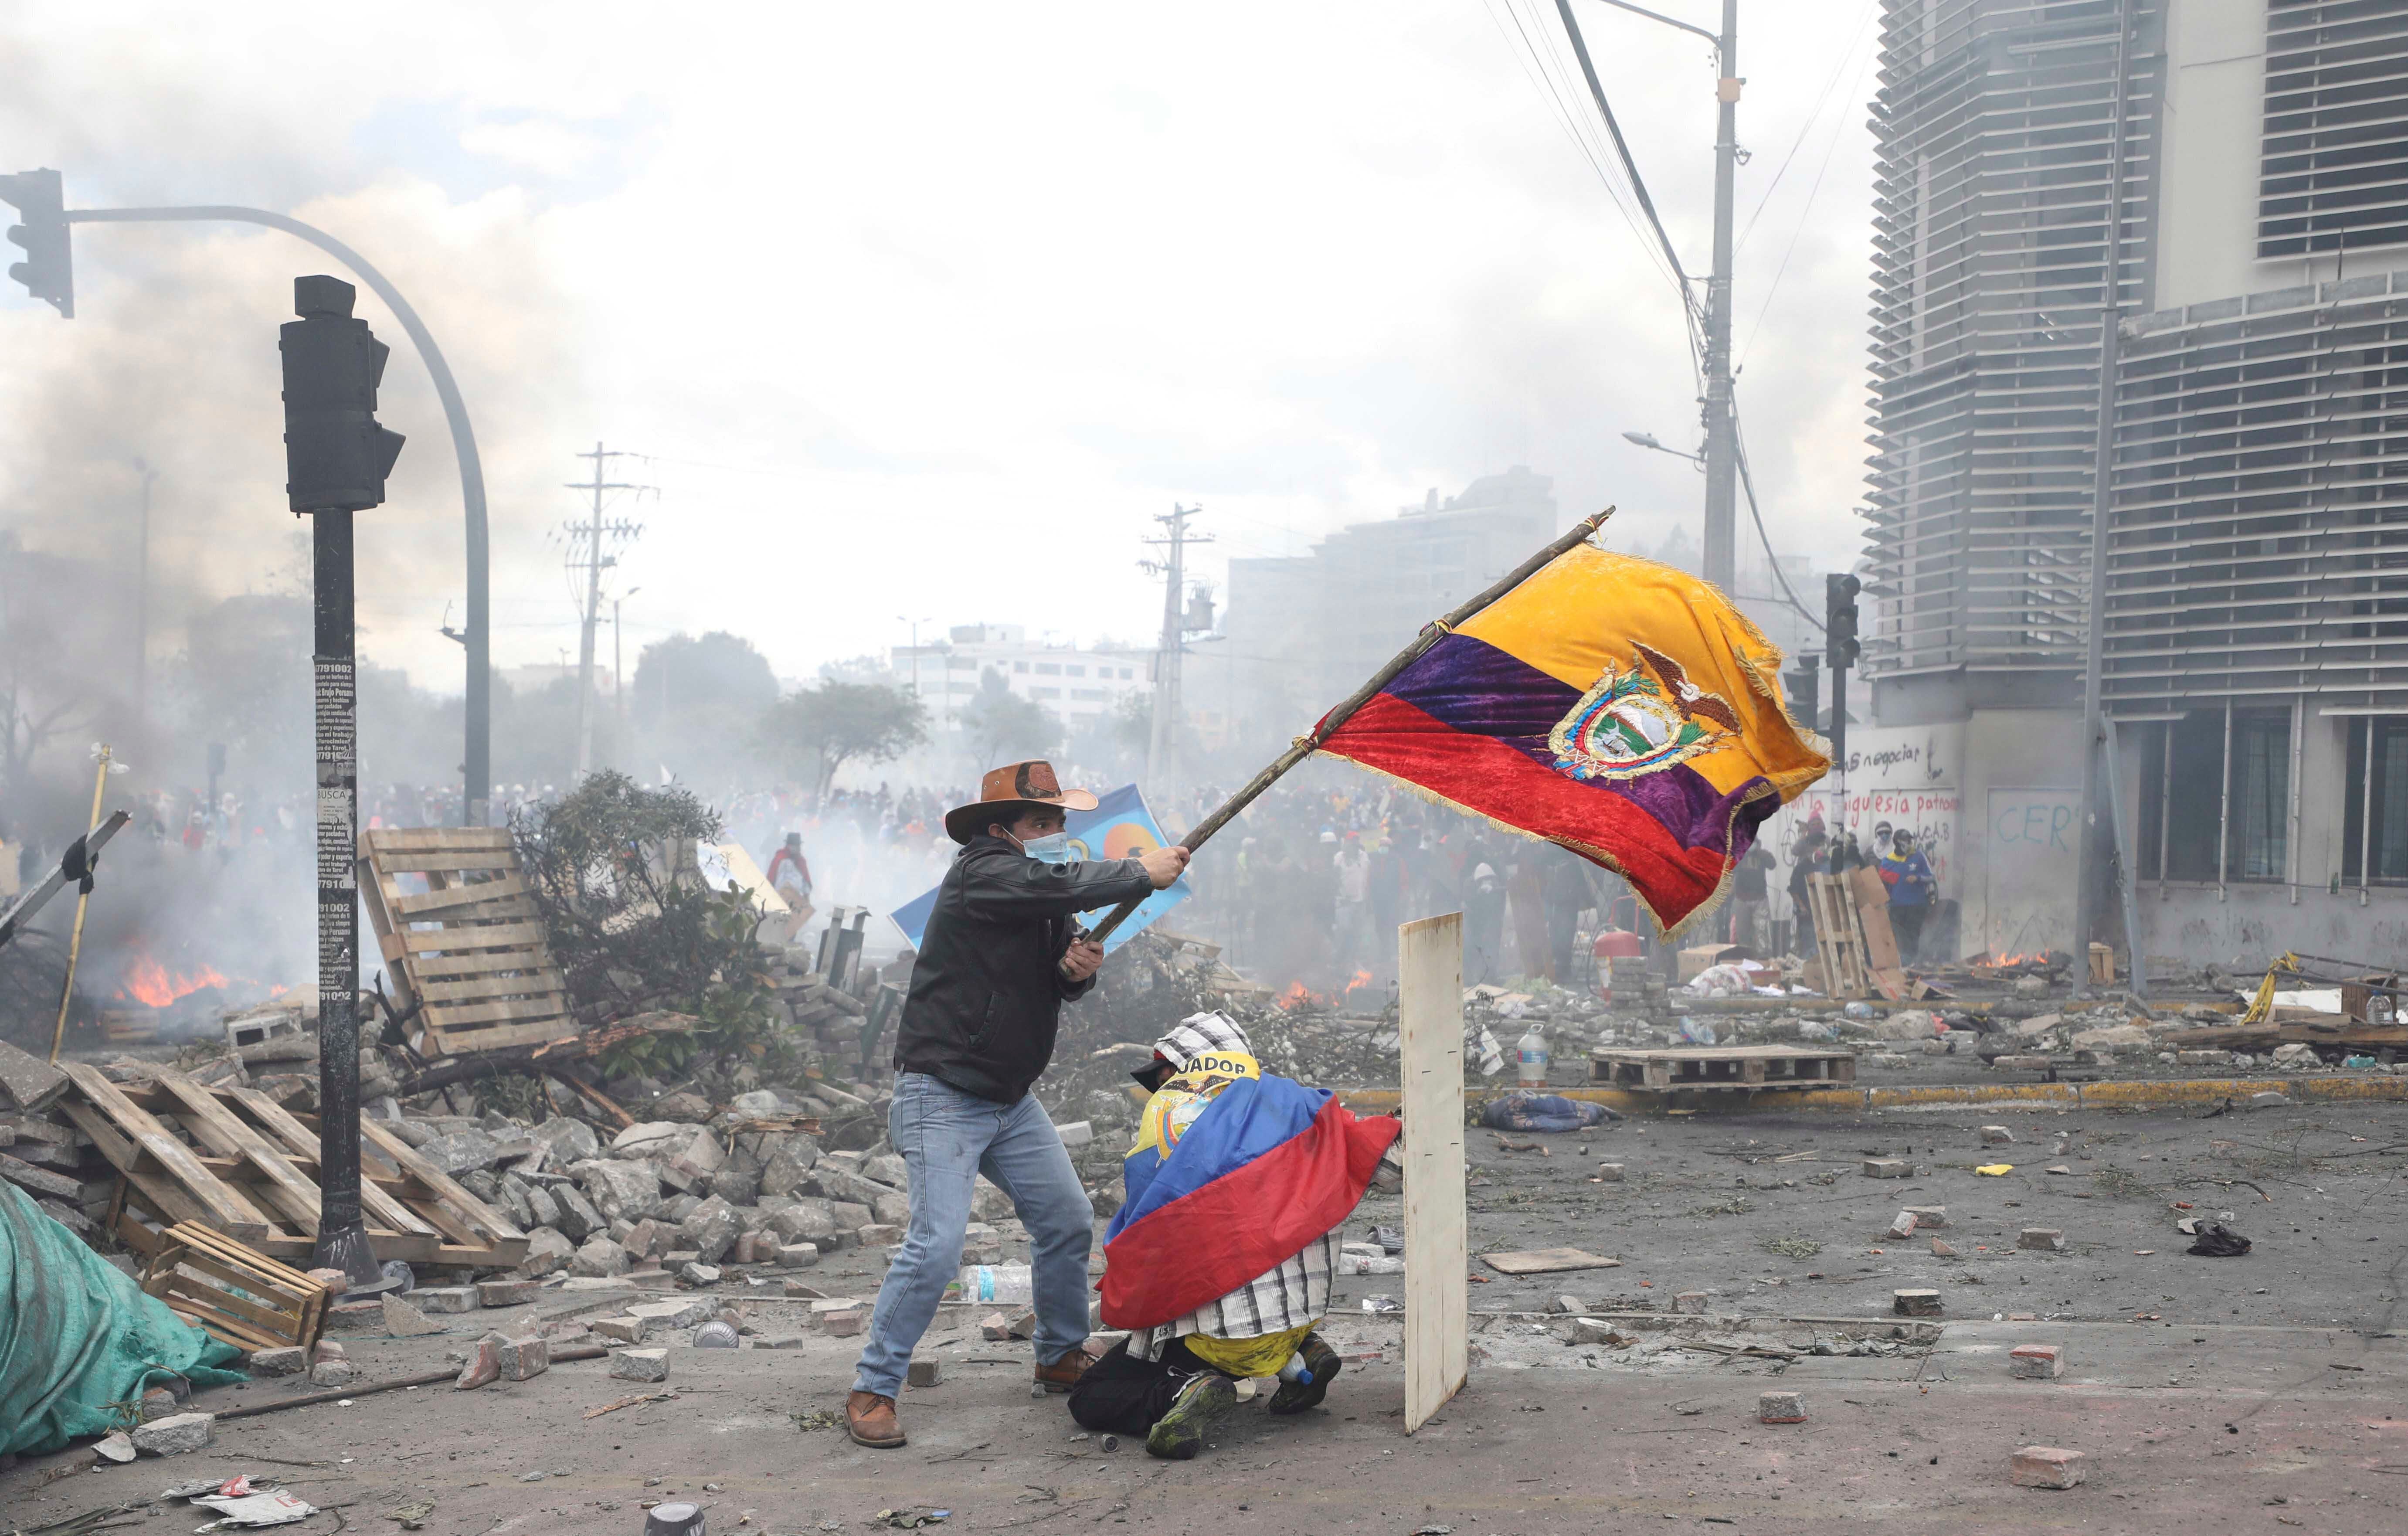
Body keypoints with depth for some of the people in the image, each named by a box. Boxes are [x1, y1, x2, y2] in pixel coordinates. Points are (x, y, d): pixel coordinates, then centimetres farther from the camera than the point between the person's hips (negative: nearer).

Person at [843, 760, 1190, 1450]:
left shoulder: (1038, 891, 12)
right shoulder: (981, 874, -15)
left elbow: (1057, 980, 14)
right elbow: (1059, 883, -30)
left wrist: (1079, 969, -9)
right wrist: (1141, 873, -21)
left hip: (1012, 1098, 9)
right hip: (945, 1093, -9)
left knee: (1068, 1223, 11)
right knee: (937, 1243, -17)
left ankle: (1063, 1357, 30)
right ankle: (871, 1390, -7)